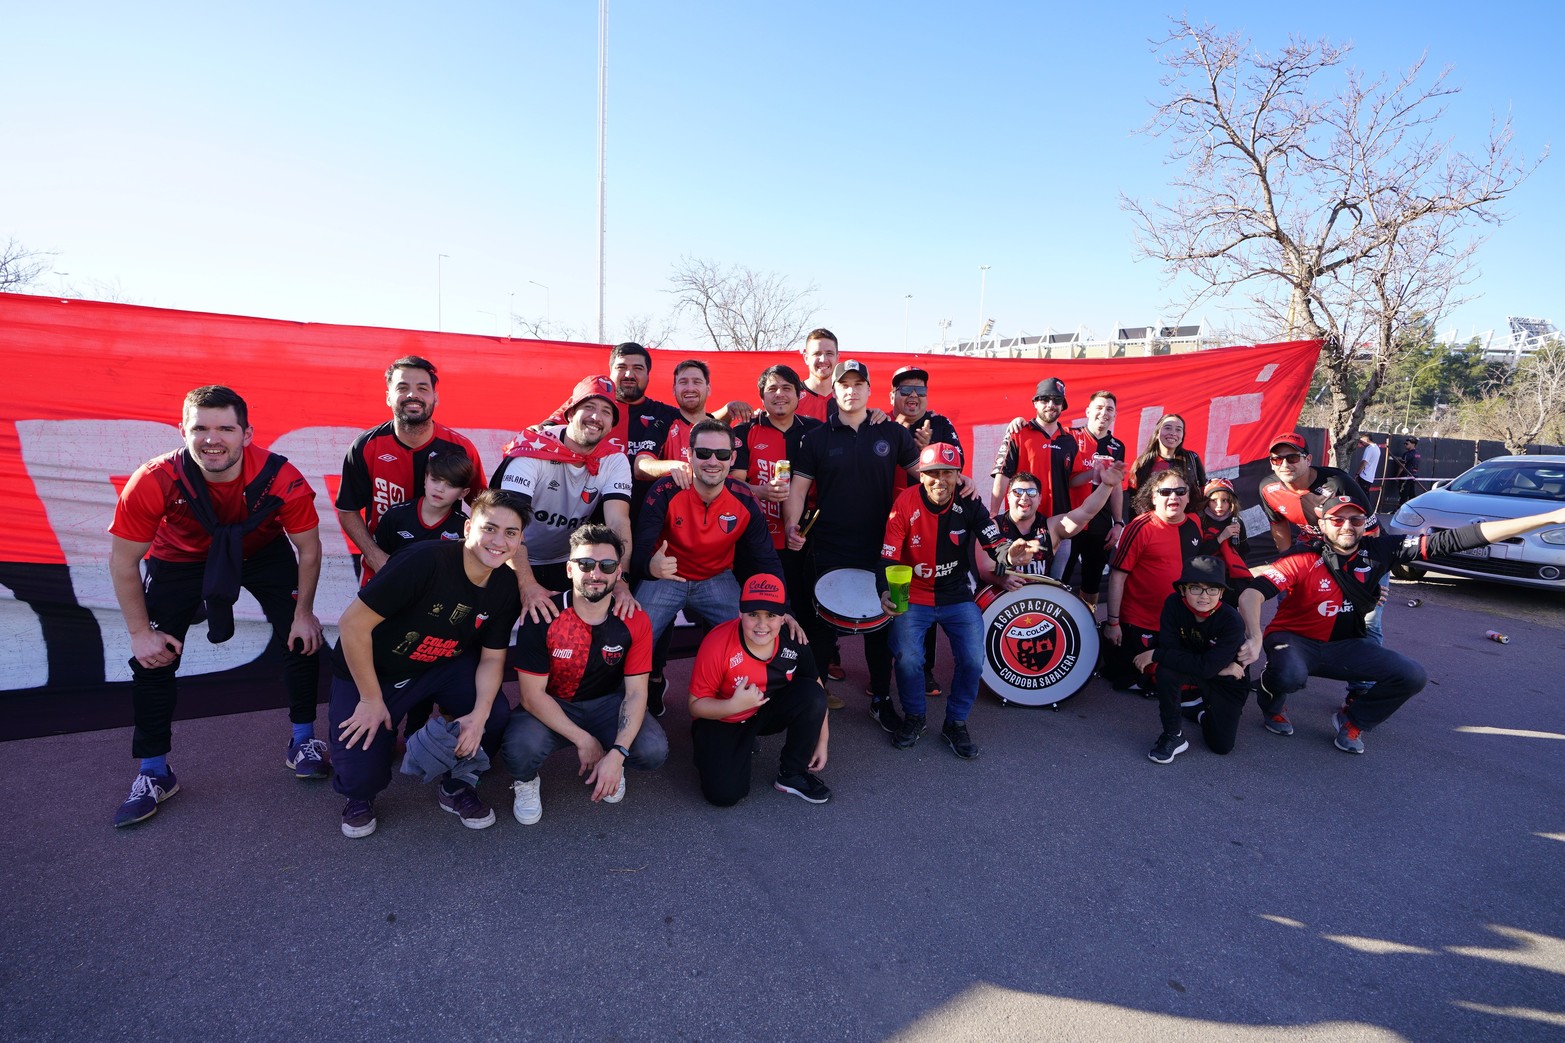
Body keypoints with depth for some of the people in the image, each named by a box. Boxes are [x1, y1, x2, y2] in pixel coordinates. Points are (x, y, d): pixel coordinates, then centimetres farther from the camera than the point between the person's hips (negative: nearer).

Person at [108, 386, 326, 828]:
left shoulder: (281, 479, -34)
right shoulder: (154, 482, -34)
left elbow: (308, 549, -17)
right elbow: (123, 561, -18)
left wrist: (303, 613, -11)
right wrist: (140, 633, -15)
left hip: (263, 554, 0)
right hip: (179, 558, 0)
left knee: (301, 637, -9)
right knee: (153, 657, -5)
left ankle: (303, 742, 12)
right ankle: (153, 773, 14)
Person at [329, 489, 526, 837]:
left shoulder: (505, 588, -12)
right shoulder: (426, 561, -32)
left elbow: (492, 657, -4)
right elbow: (353, 624, -27)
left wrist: (479, 714, -21)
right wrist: (371, 700, -19)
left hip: (442, 666, 4)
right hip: (369, 670, -4)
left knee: (495, 717, -18)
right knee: (362, 775, -15)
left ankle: (455, 786, 12)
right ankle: (360, 795, 25)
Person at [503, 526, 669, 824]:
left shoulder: (635, 621, -15)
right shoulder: (542, 617, -20)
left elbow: (636, 692, -13)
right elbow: (532, 694, -17)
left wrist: (616, 754, -27)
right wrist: (583, 740, -21)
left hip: (607, 703, 2)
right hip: (551, 706, -1)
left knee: (654, 751, -25)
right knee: (521, 749, -34)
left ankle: (611, 767, 13)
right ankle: (526, 781, 7)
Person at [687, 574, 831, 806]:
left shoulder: (793, 642, -18)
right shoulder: (717, 644, -28)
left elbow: (816, 697, -1)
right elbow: (696, 705, -19)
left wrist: (821, 742, 1)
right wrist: (734, 705, -36)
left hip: (768, 712, 3)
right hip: (721, 720, -3)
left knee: (812, 694, -24)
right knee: (724, 794, -22)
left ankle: (792, 774, -4)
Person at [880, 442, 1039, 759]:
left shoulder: (970, 504, -9)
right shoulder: (905, 504, -14)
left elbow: (995, 543, -16)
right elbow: (888, 558, -14)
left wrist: (1009, 555, -41)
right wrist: (885, 592, -33)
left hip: (958, 597, 2)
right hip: (914, 597, -2)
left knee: (974, 660, -14)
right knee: (908, 658, -21)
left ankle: (956, 723, 14)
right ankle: (914, 717, 11)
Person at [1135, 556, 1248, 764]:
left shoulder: (1232, 622, -29)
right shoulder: (1174, 604, -21)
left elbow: (1206, 667, -35)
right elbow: (1169, 647, -25)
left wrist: (1155, 654, -32)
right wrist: (1217, 667, -29)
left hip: (1227, 682, -1)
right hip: (1193, 676, 1)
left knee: (1222, 746, -5)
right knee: (1166, 670, -32)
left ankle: (1206, 711, 29)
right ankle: (1173, 736, -12)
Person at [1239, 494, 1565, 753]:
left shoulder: (1378, 551, -9)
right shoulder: (1303, 561, -24)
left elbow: (1451, 540, -11)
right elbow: (1252, 593, -36)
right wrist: (1255, 638, -55)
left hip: (1343, 646, 6)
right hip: (1295, 640, -5)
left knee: (1412, 676, -10)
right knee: (1290, 676, -37)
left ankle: (1351, 720, 14)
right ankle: (1273, 707, 2)